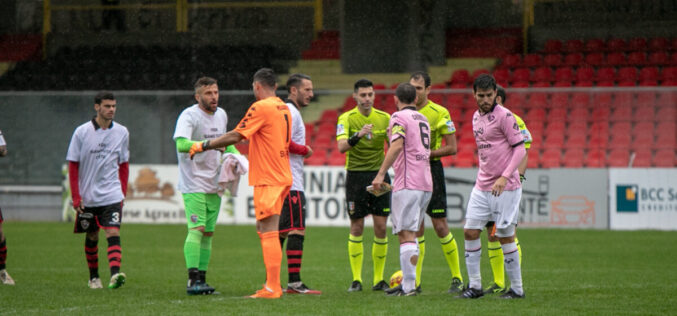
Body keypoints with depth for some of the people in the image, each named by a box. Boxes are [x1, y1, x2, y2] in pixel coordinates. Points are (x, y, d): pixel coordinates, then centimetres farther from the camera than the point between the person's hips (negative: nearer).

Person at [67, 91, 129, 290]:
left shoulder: (122, 132, 4)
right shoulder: (82, 132, -4)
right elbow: (73, 166, -1)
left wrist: (123, 191, 8)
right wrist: (76, 197, -6)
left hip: (112, 195, 0)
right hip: (87, 197, 0)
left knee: (113, 233, -16)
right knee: (91, 237, 10)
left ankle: (115, 274, -29)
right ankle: (93, 277, 26)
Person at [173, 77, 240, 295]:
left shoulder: (221, 115, 10)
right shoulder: (189, 116, -13)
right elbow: (181, 144, -29)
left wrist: (235, 154, 7)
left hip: (214, 184, 7)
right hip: (193, 184, -7)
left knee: (208, 233, 7)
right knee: (197, 229, -16)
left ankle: (202, 280, 11)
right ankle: (193, 280, -19)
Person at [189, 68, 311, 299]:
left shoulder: (262, 107, -13)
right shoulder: (283, 108, 14)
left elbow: (236, 136, -14)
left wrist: (204, 145, -7)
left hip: (267, 180, -9)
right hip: (281, 177, 9)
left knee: (269, 232, -10)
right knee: (263, 229, 14)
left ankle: (272, 288, -14)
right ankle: (272, 282, 13)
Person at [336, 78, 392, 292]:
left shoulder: (384, 118, 5)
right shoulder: (346, 118, -4)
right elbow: (341, 147, -17)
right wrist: (358, 136, -35)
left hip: (379, 174, 2)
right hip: (356, 176, -2)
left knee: (381, 227, -1)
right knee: (357, 227, -1)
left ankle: (379, 279, 7)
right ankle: (356, 280, 5)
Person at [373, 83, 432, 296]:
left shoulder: (399, 117, -5)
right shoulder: (422, 119, 20)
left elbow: (397, 146, -20)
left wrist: (381, 174, -21)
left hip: (408, 184, -8)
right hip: (425, 183, 8)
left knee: (406, 235, -11)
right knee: (410, 235, 14)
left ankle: (409, 287, -17)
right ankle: (407, 283, 16)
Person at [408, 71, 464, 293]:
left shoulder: (440, 113, -7)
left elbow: (452, 148, -7)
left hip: (431, 170, -5)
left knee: (440, 226, -5)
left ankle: (457, 278, 6)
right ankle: (415, 281, 7)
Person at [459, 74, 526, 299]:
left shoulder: (504, 116, -11)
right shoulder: (476, 117, 12)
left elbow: (520, 148, -14)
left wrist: (504, 177, -22)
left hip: (506, 187, -7)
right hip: (482, 187, 7)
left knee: (505, 236, -3)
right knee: (470, 232, 2)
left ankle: (517, 288, 7)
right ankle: (474, 286, 9)